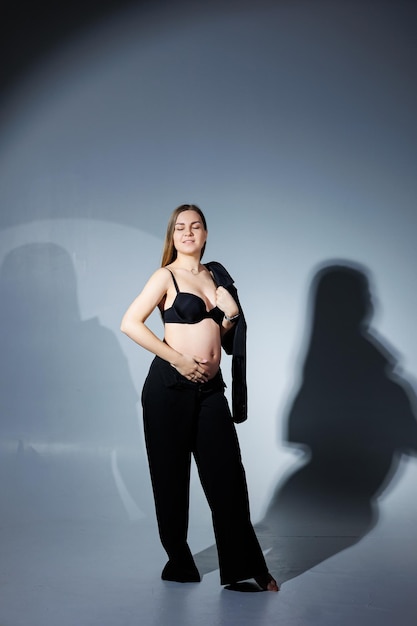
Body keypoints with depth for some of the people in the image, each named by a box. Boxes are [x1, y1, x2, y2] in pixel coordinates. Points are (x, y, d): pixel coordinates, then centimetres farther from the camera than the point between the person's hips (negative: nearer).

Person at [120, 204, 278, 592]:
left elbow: (227, 323, 25)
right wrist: (178, 359, -15)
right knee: (171, 476, 6)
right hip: (170, 386, -4)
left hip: (210, 388, 5)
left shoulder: (214, 274, 14)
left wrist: (230, 316, 2)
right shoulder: (166, 276, -2)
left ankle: (245, 566, 12)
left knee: (227, 476, 2)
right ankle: (179, 562, 23)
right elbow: (130, 323, -12)